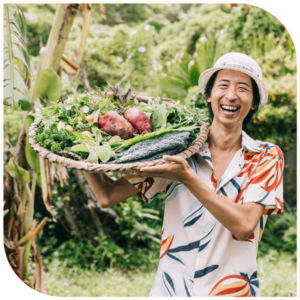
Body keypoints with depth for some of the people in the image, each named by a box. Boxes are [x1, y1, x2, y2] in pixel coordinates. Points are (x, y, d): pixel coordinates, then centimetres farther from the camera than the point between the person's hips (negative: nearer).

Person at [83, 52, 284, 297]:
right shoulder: (176, 151, -4)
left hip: (233, 288, 0)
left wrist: (188, 178, -25)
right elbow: (108, 196, -8)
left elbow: (244, 225, -18)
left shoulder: (266, 157, -4)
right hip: (172, 287, 1)